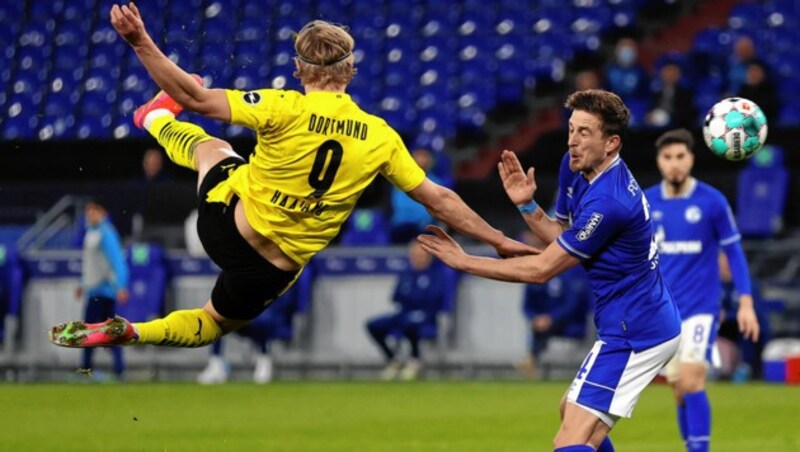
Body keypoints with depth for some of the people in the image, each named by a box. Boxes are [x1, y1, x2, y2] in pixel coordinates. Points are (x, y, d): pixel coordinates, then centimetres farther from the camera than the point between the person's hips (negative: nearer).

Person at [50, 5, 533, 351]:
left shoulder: (285, 108, -20)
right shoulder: (380, 137, -10)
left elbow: (197, 98, -26)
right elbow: (439, 199, -4)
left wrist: (140, 41, -25)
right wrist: (500, 241, 7)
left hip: (223, 220, -2)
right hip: (272, 271, 2)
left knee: (212, 146, 30)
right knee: (214, 324, 31)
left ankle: (156, 118, 61)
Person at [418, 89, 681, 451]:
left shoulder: (608, 202, -26)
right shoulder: (574, 168, 3)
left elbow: (541, 270, -19)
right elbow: (562, 238, 15)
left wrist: (464, 261, -13)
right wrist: (527, 205, -3)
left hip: (633, 333, -11)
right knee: (571, 411, 28)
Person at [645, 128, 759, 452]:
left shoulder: (712, 201, -6)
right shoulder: (645, 203, 3)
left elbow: (734, 252, 0)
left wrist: (746, 303, -6)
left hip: (701, 306, -3)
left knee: (691, 379, -18)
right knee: (680, 389, 6)